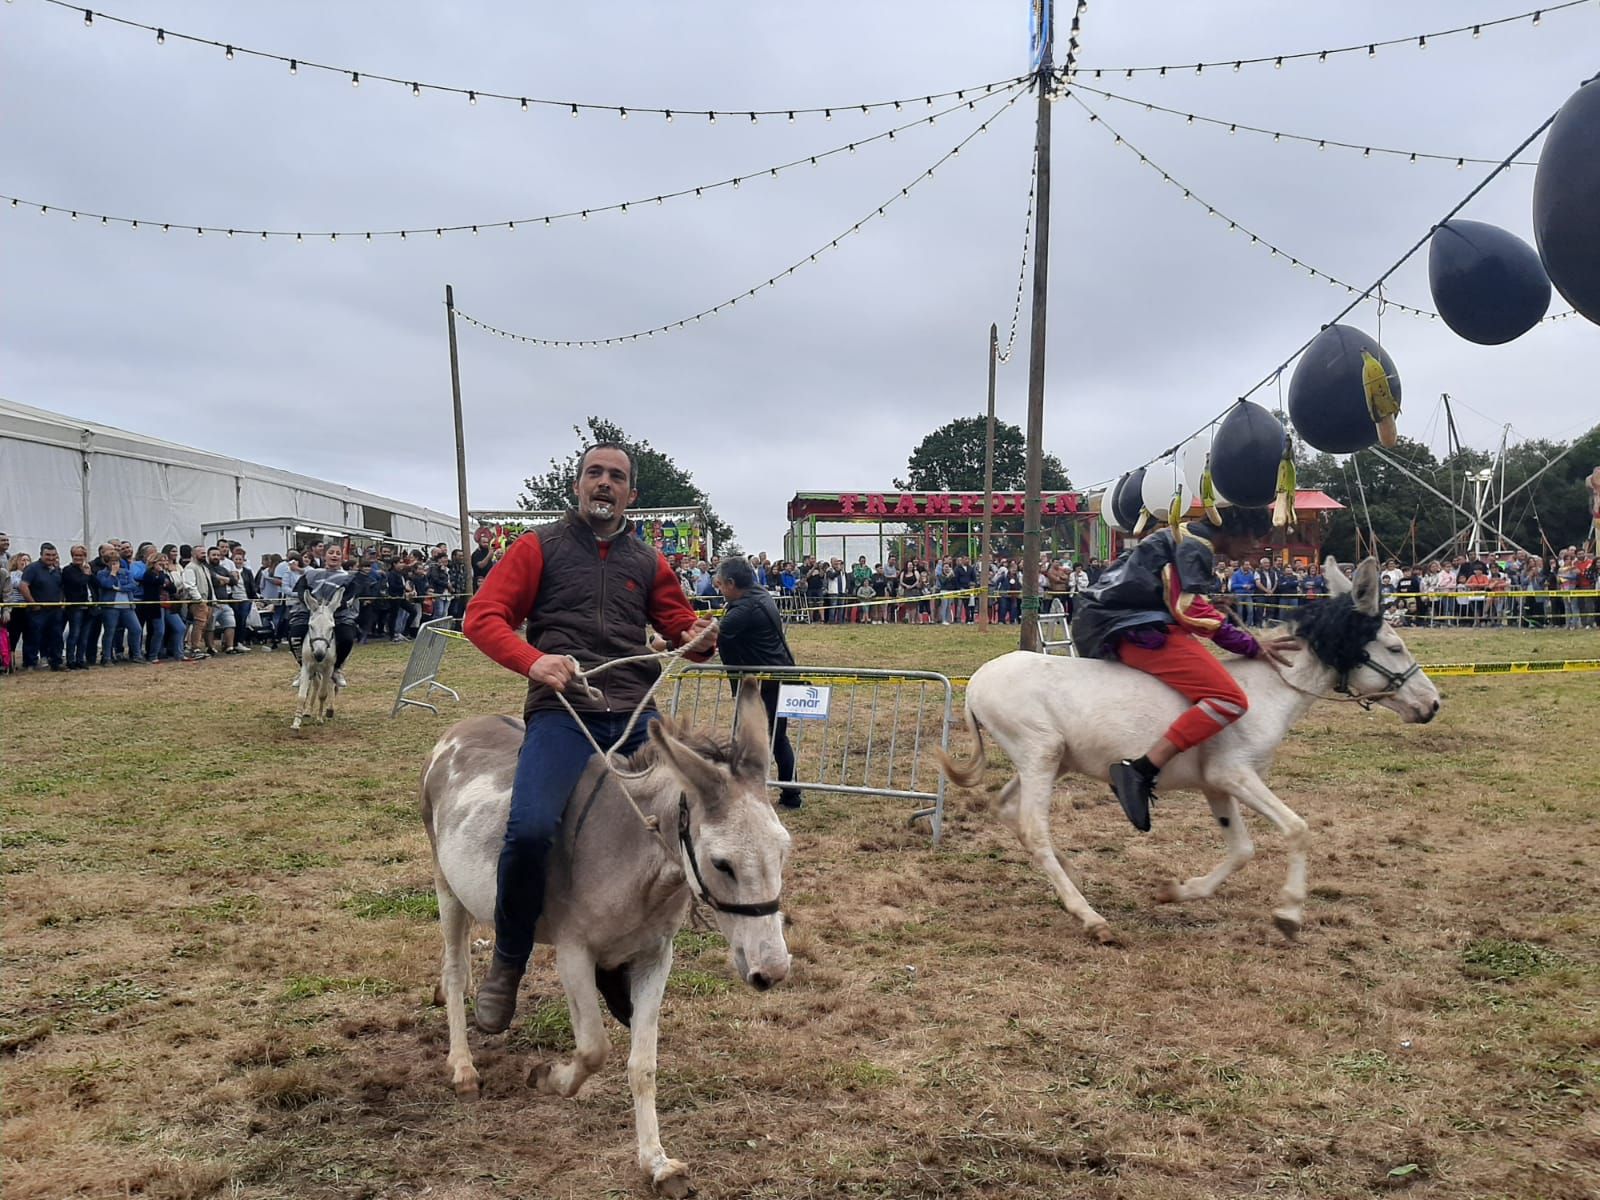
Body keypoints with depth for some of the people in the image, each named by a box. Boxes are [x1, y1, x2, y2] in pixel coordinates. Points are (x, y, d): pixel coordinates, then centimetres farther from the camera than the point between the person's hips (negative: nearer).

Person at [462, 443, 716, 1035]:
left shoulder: (648, 561, 19)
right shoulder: (540, 546, 9)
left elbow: (680, 625, 24)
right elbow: (482, 615, 2)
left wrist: (700, 638, -1)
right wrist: (532, 659, -17)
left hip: (636, 717, 4)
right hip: (561, 712, -4)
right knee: (530, 830, -25)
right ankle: (507, 964, 1)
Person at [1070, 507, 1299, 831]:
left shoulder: (1186, 539, 25)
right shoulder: (1196, 545, -6)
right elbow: (1190, 610, -16)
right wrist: (1251, 645, -12)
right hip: (1136, 631, -11)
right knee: (1230, 700, -19)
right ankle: (1139, 772, -30)